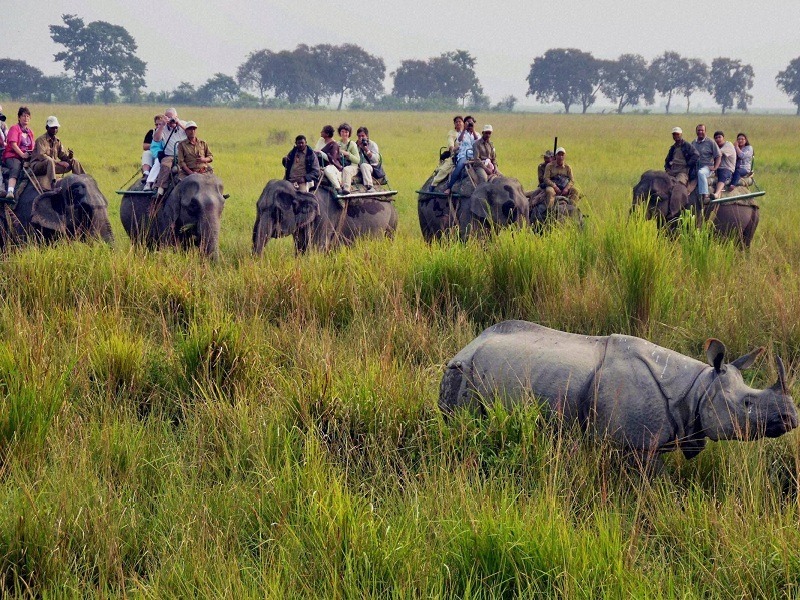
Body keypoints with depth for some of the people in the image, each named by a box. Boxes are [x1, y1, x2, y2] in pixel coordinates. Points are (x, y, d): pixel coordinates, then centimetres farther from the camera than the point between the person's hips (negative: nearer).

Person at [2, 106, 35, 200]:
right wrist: (22, 154, -19)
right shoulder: (14, 128, 4)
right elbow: (13, 144, -9)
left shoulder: (30, 132, 23)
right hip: (13, 156, -6)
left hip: (26, 157, 6)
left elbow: (32, 147, 23)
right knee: (15, 168, -36)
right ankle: (10, 192, -55)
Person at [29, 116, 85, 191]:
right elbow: (41, 156, -23)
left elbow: (62, 155, 11)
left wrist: (69, 156, -16)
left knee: (74, 161, 0)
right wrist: (58, 162, -29)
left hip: (53, 165, 7)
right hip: (37, 166, -7)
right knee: (50, 161, -42)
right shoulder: (41, 140, -11)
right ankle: (52, 185, -54)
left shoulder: (57, 141, 12)